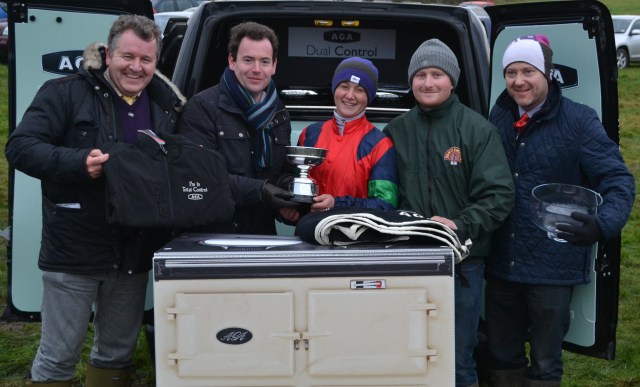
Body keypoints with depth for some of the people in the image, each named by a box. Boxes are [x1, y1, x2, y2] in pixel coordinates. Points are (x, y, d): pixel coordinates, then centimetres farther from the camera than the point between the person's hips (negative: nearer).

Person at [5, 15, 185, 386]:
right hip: (74, 251, -5)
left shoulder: (167, 105, 8)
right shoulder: (66, 93, -8)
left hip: (135, 252, 5)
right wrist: (79, 163, -28)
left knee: (118, 353, 18)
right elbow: (20, 147, -15)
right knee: (59, 356, 4)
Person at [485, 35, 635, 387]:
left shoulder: (579, 121, -9)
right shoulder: (498, 117, 4)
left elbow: (618, 181, -12)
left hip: (553, 266, -4)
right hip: (500, 264, 4)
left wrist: (603, 225, -30)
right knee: (502, 357, 18)